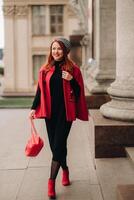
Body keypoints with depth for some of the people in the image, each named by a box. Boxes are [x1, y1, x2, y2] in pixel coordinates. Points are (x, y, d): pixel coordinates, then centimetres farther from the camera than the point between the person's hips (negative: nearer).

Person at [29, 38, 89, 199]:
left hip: (65, 112, -3)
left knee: (58, 145, -7)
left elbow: (79, 92, 0)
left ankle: (52, 180, -2)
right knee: (55, 145, 9)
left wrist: (71, 80, -17)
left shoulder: (73, 69, 0)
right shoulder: (45, 69, 7)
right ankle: (65, 169, 34)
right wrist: (34, 108, 4)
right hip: (50, 112, 3)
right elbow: (40, 90, 11)